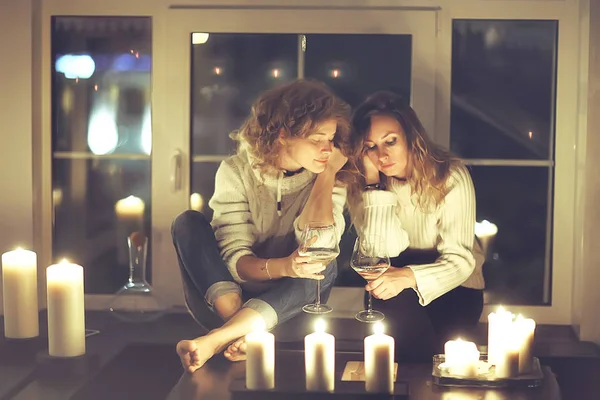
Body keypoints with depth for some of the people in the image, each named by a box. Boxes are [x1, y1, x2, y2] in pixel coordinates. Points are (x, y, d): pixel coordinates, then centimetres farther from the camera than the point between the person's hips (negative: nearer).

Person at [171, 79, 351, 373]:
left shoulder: (328, 178, -5)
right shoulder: (237, 171, -10)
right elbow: (235, 258, -17)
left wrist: (327, 174, -18)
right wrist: (281, 267, -37)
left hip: (286, 304, 1)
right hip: (235, 293, 0)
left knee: (325, 267, -29)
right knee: (188, 224, -20)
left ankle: (217, 339, -39)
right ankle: (238, 328, -36)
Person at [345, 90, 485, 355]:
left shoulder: (450, 176, -21)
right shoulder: (360, 185, -14)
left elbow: (460, 258, -26)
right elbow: (385, 249, -26)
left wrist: (410, 276, -47)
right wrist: (374, 182, -31)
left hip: (451, 282, -1)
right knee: (392, 300, -35)